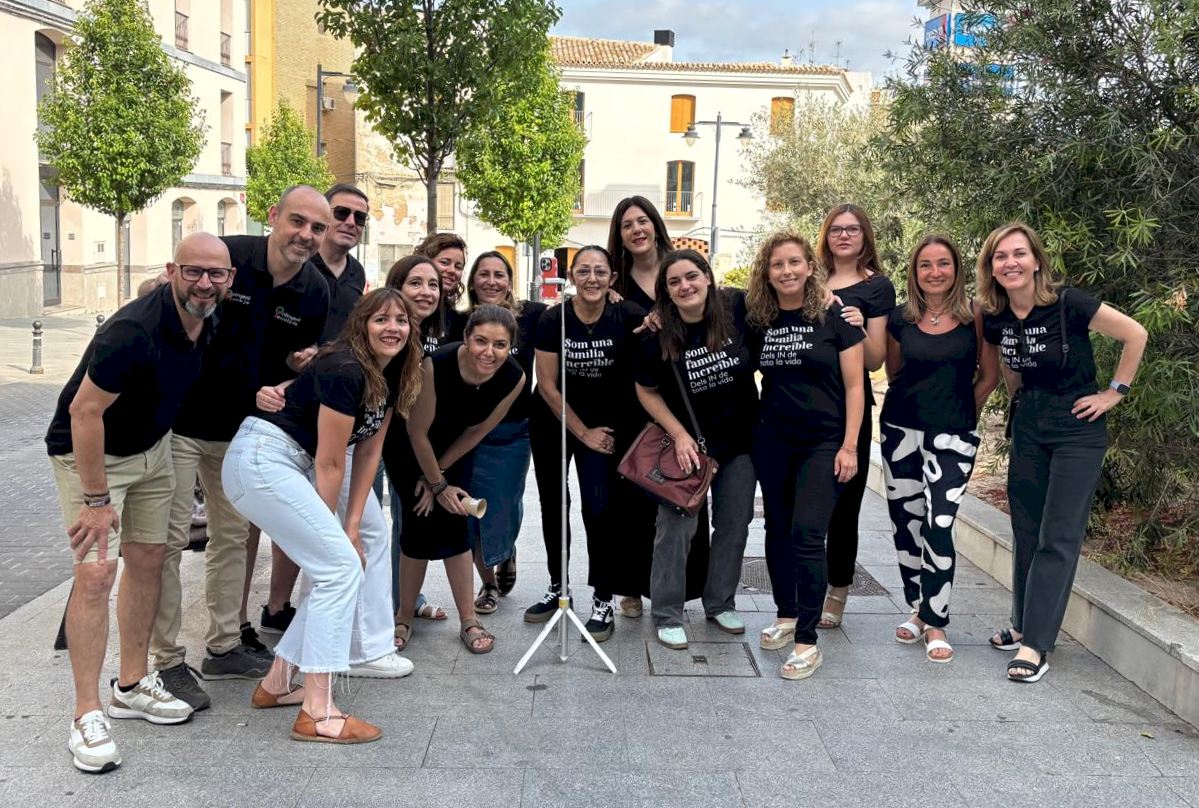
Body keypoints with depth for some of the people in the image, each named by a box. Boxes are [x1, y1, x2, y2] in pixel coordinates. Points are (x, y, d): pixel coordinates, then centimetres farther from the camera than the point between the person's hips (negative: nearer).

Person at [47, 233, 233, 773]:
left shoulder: (208, 319, -8)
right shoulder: (133, 332, -33)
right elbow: (84, 412, -29)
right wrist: (96, 499, -25)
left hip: (152, 447, 8)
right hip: (89, 451, -8)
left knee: (147, 559, 10)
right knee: (96, 572, -14)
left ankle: (131, 687, 24)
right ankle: (87, 715, -4)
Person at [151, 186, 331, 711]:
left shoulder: (315, 293, -3)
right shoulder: (224, 255, -20)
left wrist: (298, 363, -11)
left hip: (241, 427, 6)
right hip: (179, 418, -6)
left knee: (234, 535, 14)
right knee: (169, 539, -2)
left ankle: (224, 646, 29)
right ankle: (166, 661, 10)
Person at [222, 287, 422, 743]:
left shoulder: (389, 377, 8)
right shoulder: (344, 370, -20)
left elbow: (368, 453, 7)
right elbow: (329, 462, -17)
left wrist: (351, 527, 2)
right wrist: (334, 532, -7)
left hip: (297, 464, 10)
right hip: (261, 460, -10)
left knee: (333, 568, 11)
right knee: (341, 567, -14)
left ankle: (277, 684, 21)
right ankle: (317, 715, -10)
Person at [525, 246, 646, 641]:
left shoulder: (628, 317, -18)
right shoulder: (553, 319, -16)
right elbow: (547, 385, -11)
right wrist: (583, 432, -10)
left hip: (606, 422, -1)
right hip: (554, 421, 2)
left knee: (600, 506, -12)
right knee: (553, 505, 11)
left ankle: (603, 601, 1)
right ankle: (557, 587, 29)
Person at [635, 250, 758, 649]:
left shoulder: (737, 308, -15)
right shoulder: (658, 335, -16)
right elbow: (647, 391, -4)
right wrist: (679, 434, -13)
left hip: (739, 439, 2)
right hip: (688, 441, -2)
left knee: (734, 525, 12)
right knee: (677, 528, -3)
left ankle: (721, 604, 31)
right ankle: (667, 615, 12)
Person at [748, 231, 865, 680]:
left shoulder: (834, 316, -7)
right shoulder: (758, 321, 3)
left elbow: (854, 385, -6)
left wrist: (849, 446, -10)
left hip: (823, 442, -4)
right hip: (772, 441, 4)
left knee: (807, 534, -11)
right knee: (777, 529, 11)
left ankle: (807, 641, -4)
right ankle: (786, 615, 30)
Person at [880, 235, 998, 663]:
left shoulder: (974, 316, -4)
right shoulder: (900, 319, 3)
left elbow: (989, 375, 2)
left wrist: (961, 414, 6)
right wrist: (919, 404, 11)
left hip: (953, 436, -3)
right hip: (901, 430, 3)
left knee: (939, 524, -10)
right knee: (905, 521, 9)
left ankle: (936, 624, 1)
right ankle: (919, 610, 25)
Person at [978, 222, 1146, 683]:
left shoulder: (1067, 304, -19)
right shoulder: (994, 319, -3)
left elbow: (1136, 335, -13)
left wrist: (1114, 393, -10)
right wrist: (1021, 403, 12)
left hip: (1077, 427, -5)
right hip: (1028, 427, 5)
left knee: (1058, 536, -5)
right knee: (1026, 531, 11)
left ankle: (1035, 644, -3)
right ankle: (1024, 624, 24)